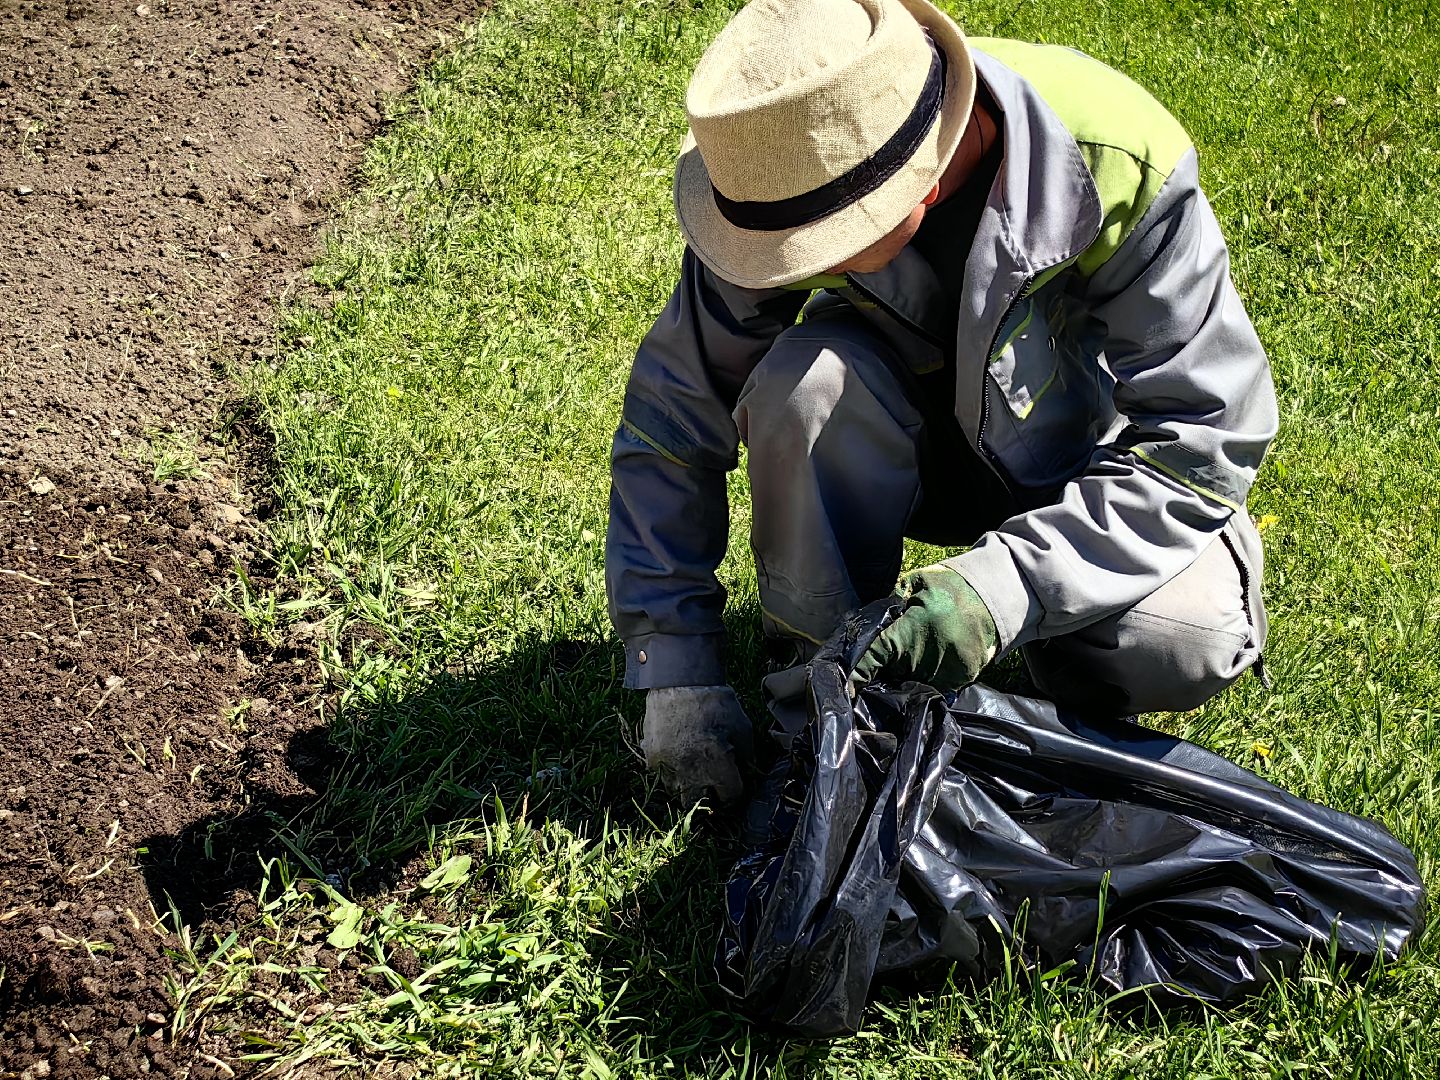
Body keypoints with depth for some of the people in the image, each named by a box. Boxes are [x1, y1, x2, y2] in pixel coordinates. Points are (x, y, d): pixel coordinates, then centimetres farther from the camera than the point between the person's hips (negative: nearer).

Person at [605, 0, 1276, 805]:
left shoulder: (1122, 166, -33)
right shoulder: (797, 172, -24)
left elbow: (1205, 441, -29)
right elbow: (673, 413, -16)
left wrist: (1003, 587, -42)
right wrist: (674, 664, -22)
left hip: (1083, 473, -2)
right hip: (913, 451, 2)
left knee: (1183, 649, -31)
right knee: (804, 380, -32)